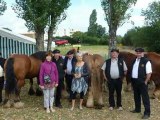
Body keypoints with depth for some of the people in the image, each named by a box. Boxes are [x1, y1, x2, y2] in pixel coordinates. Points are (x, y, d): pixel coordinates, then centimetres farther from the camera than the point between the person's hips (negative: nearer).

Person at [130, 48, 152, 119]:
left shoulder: (146, 61, -11)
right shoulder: (135, 61, 12)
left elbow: (149, 73, -13)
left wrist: (145, 81, -15)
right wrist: (132, 80, 13)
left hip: (142, 82, -7)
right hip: (134, 81, 8)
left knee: (145, 97, -2)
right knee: (136, 96, 19)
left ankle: (147, 113, 5)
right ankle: (137, 109, 34)